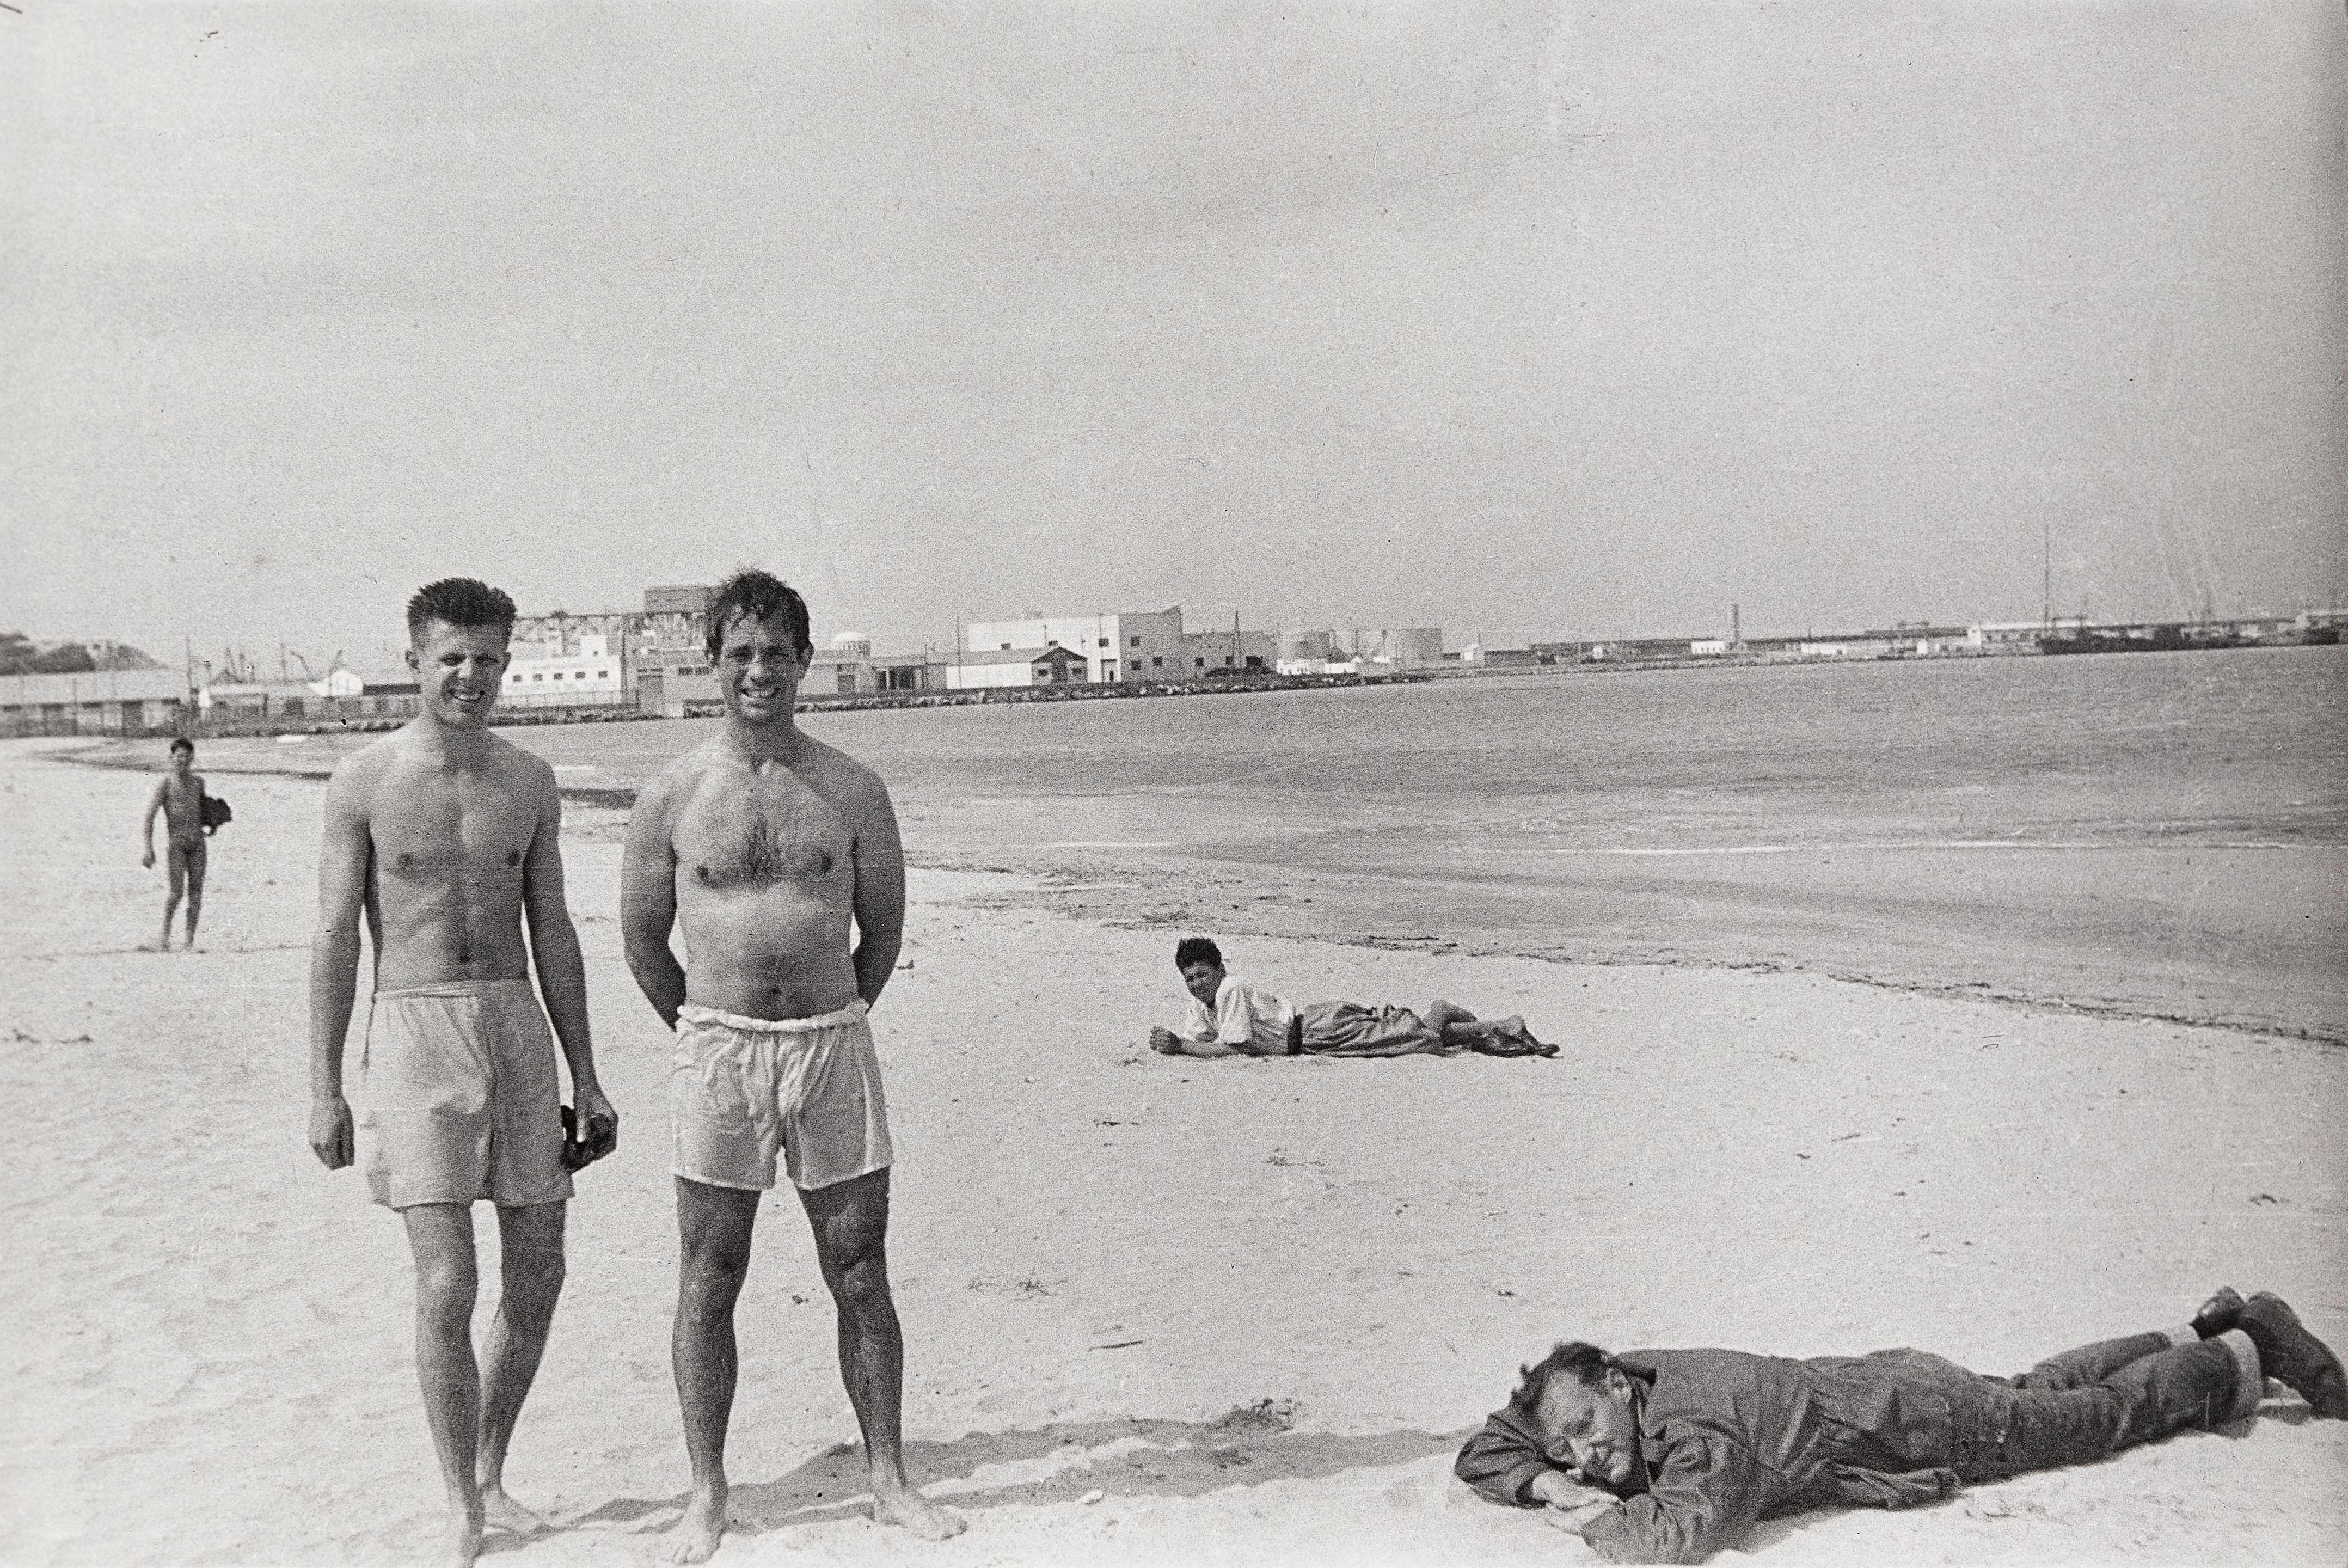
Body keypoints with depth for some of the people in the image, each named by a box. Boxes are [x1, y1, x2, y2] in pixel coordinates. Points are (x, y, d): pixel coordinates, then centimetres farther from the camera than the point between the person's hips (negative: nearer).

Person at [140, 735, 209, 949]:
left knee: (196, 891, -3)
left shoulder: (199, 781, 13)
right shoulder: (165, 783, -2)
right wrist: (149, 849, -11)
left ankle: (191, 941, 1)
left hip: (198, 841, 4)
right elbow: (149, 817, -5)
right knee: (177, 889, -15)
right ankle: (165, 933, 5)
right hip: (175, 842, -4)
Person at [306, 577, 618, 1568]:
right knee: (446, 1283, -10)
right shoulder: (365, 782, -2)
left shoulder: (530, 782, 8)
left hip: (519, 1032, 4)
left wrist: (585, 1078, 10)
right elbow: (334, 939, -1)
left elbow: (552, 933, 12)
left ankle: (490, 1473, 28)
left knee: (537, 1275, 8)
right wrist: (323, 1089, -6)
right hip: (416, 1038, -4)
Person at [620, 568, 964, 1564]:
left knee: (861, 1277, 6)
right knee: (708, 1283, 4)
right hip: (715, 1052, -1)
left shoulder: (852, 790, 2)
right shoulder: (672, 797, 0)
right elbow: (642, 939, 9)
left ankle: (889, 1480, 18)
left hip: (834, 1045, 1)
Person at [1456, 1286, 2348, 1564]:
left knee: (2108, 1413, 16)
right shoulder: (1600, 1396, -16)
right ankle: (2202, 1334, 48)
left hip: (1923, 1422, -7)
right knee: (2040, 1391, 29)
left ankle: (2250, 1349, 38)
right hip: (1868, 1382, 7)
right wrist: (1549, 1484, -26)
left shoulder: (1701, 1427, -38)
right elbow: (1483, 1452, -7)